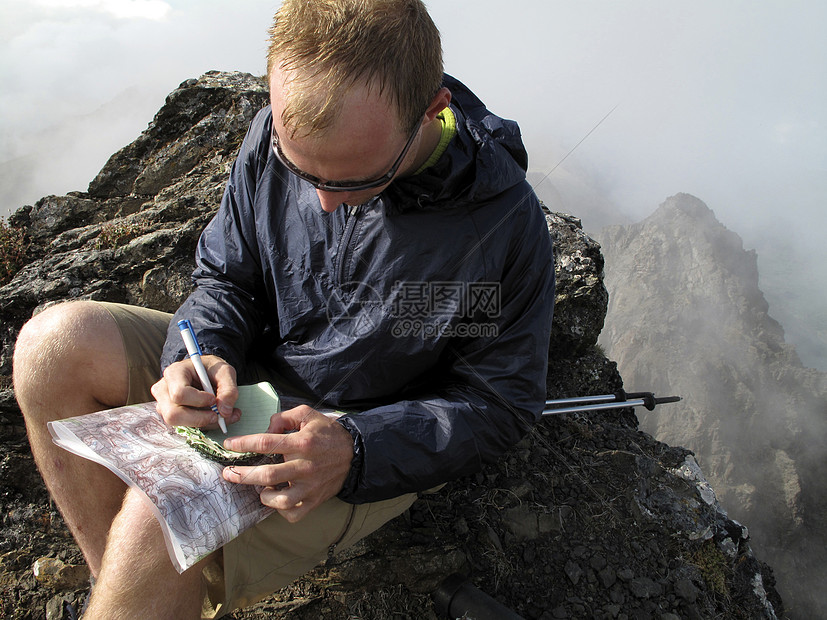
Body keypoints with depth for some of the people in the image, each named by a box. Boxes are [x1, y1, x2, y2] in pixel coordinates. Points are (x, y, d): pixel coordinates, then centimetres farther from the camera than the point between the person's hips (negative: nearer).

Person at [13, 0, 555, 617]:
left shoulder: (505, 222, -24)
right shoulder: (277, 133, -10)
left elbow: (501, 404, -14)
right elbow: (225, 274, 5)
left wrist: (356, 451, -29)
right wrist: (204, 354, -18)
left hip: (379, 437, -5)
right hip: (256, 375, 6)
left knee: (160, 516, -29)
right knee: (55, 342, -11)